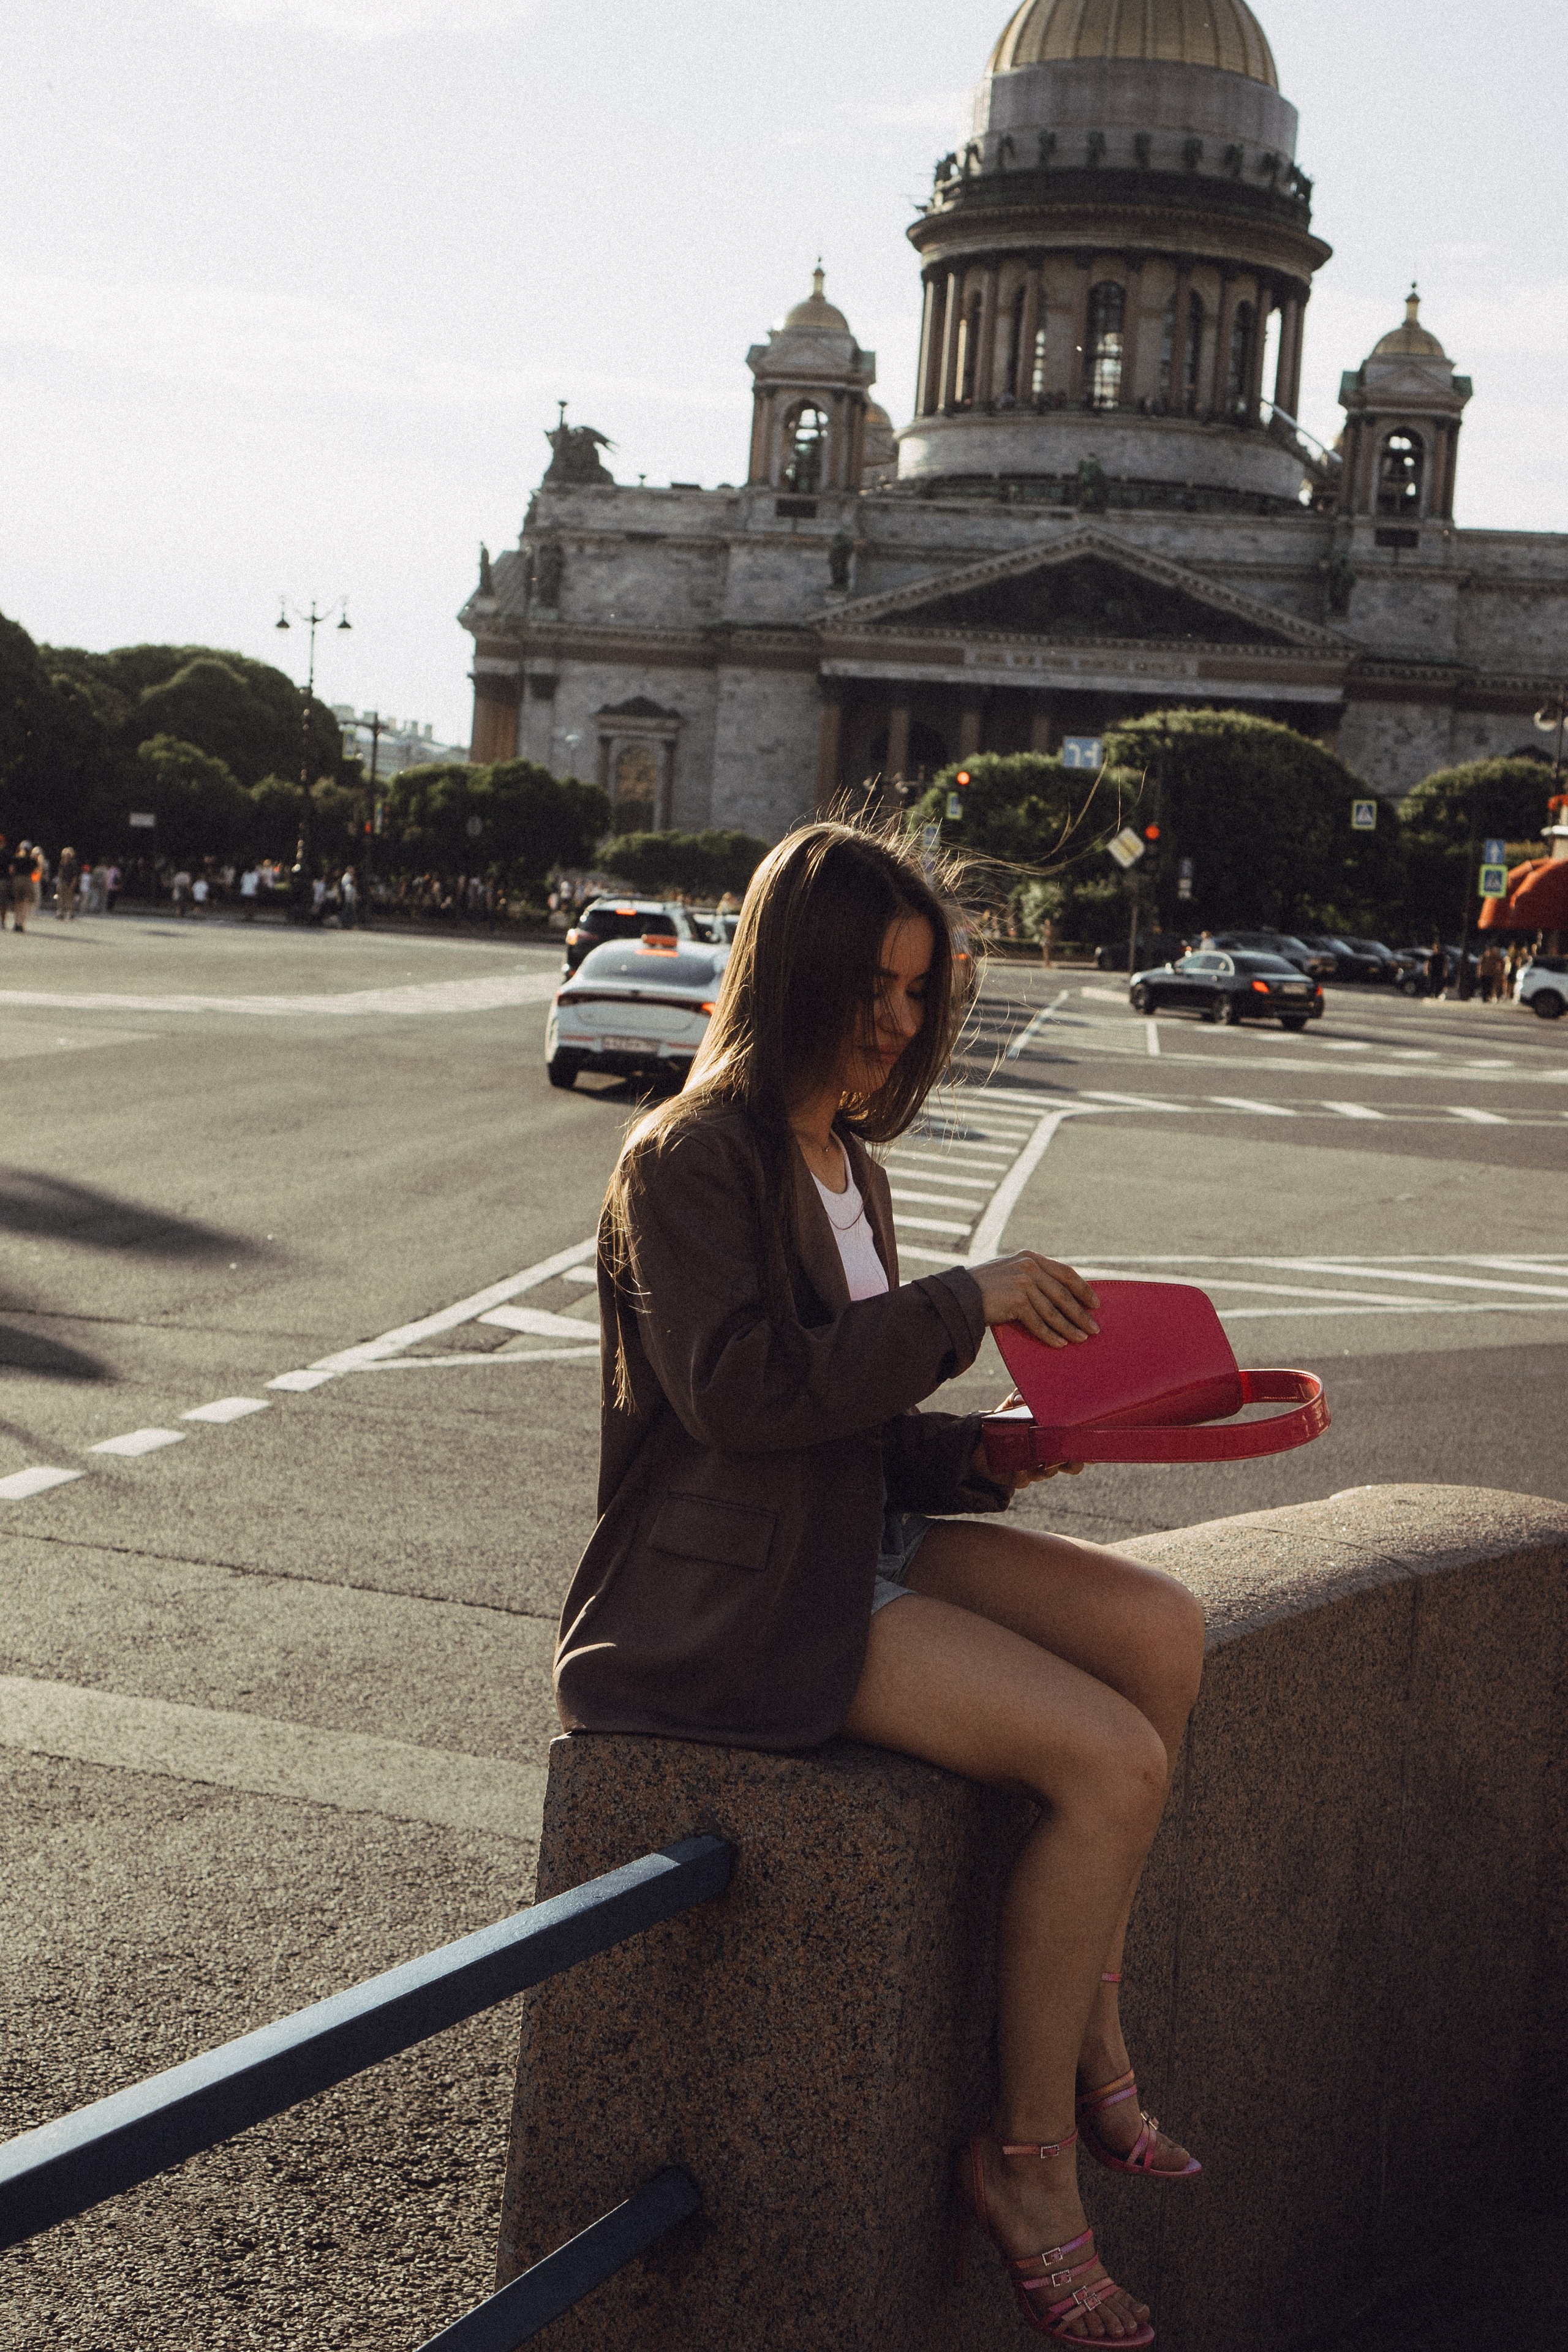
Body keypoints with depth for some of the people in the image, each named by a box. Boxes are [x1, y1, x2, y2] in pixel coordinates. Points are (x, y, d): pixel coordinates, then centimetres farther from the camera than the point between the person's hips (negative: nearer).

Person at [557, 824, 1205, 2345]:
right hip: (739, 1592, -9)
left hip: (854, 1535, 9)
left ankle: (1089, 2038, 0)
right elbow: (737, 1387, -23)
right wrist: (963, 1305, -22)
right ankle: (1031, 2156, -2)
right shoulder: (687, 1160, -11)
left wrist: (983, 1454, 0)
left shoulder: (845, 1165, 16)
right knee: (1114, 1762, -19)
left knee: (1162, 1626, -11)